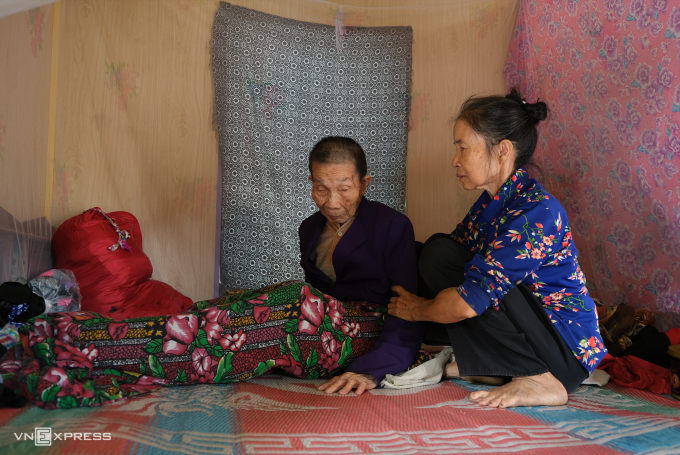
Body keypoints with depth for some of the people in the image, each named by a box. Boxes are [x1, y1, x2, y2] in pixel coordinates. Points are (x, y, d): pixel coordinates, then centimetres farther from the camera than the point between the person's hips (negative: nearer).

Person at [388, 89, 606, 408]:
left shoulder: (536, 212, -23)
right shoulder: (492, 202, 6)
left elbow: (466, 303, -27)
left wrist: (419, 309, -9)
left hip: (567, 353, -9)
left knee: (441, 256, -19)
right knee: (438, 248, 6)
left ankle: (540, 380, -16)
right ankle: (489, 367, 6)